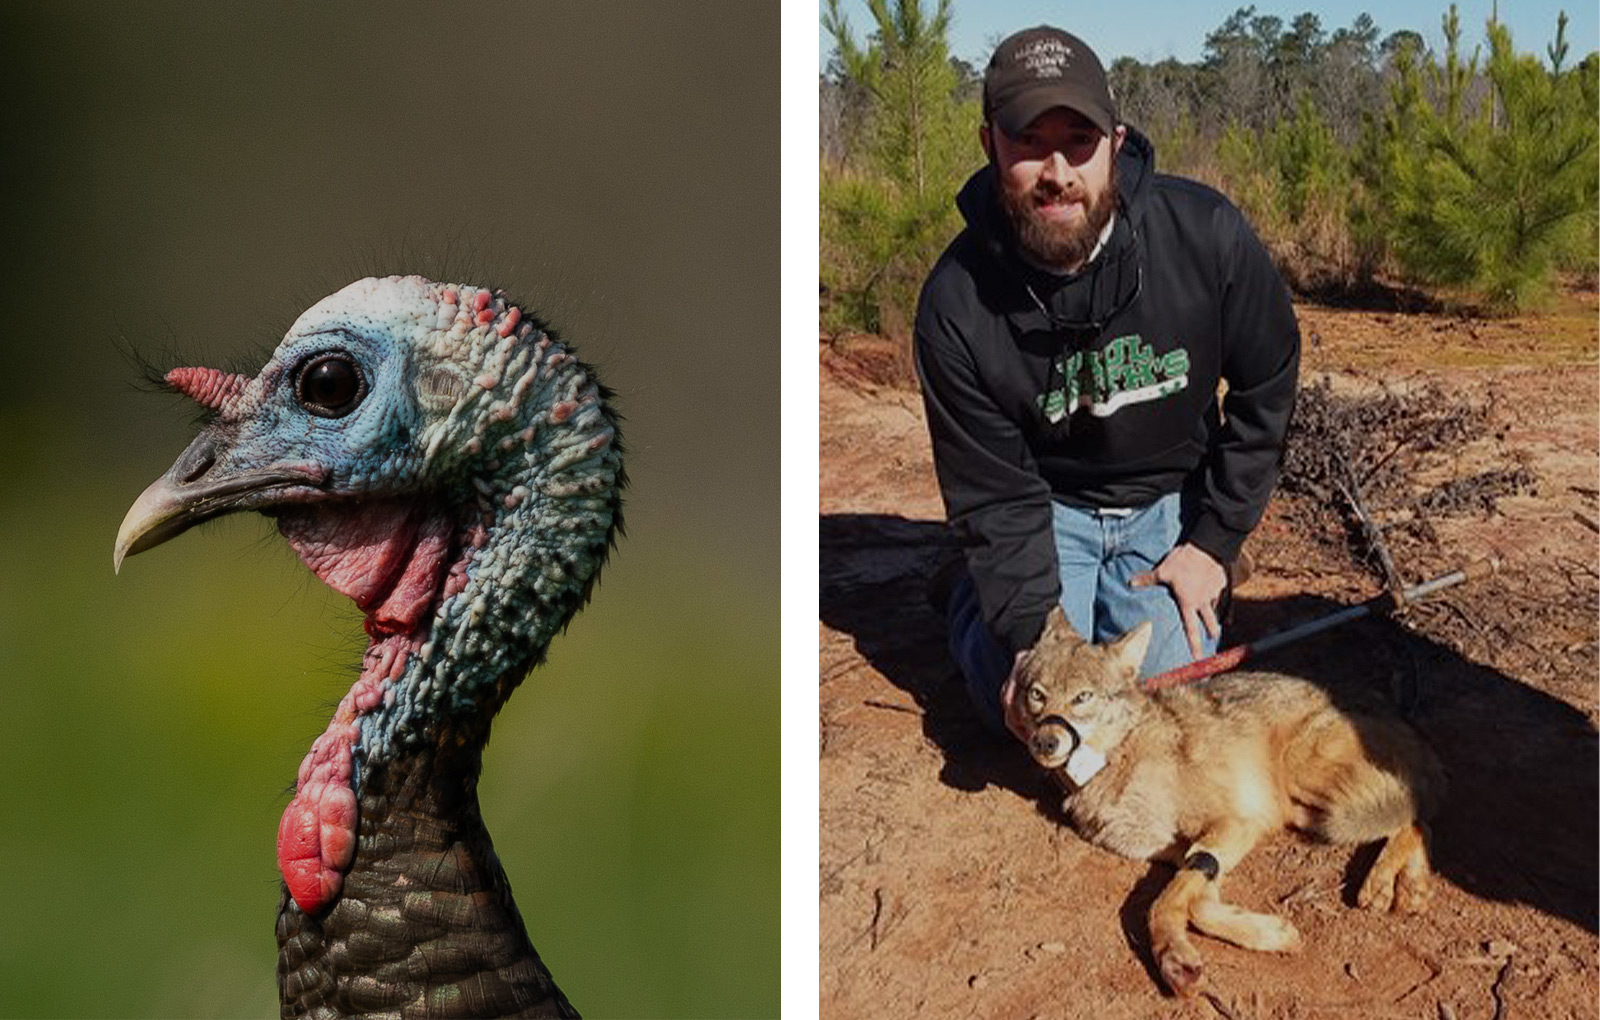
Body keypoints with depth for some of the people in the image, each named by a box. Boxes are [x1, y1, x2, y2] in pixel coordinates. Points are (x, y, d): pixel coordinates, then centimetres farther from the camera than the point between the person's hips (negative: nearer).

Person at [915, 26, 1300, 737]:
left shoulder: (1206, 234, -22)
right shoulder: (957, 303, -24)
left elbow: (1266, 387, -5)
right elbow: (994, 496, -17)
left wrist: (1215, 539, -7)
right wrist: (1031, 631, -29)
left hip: (1172, 499, 2)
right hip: (1046, 505, -1)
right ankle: (971, 596, 20)